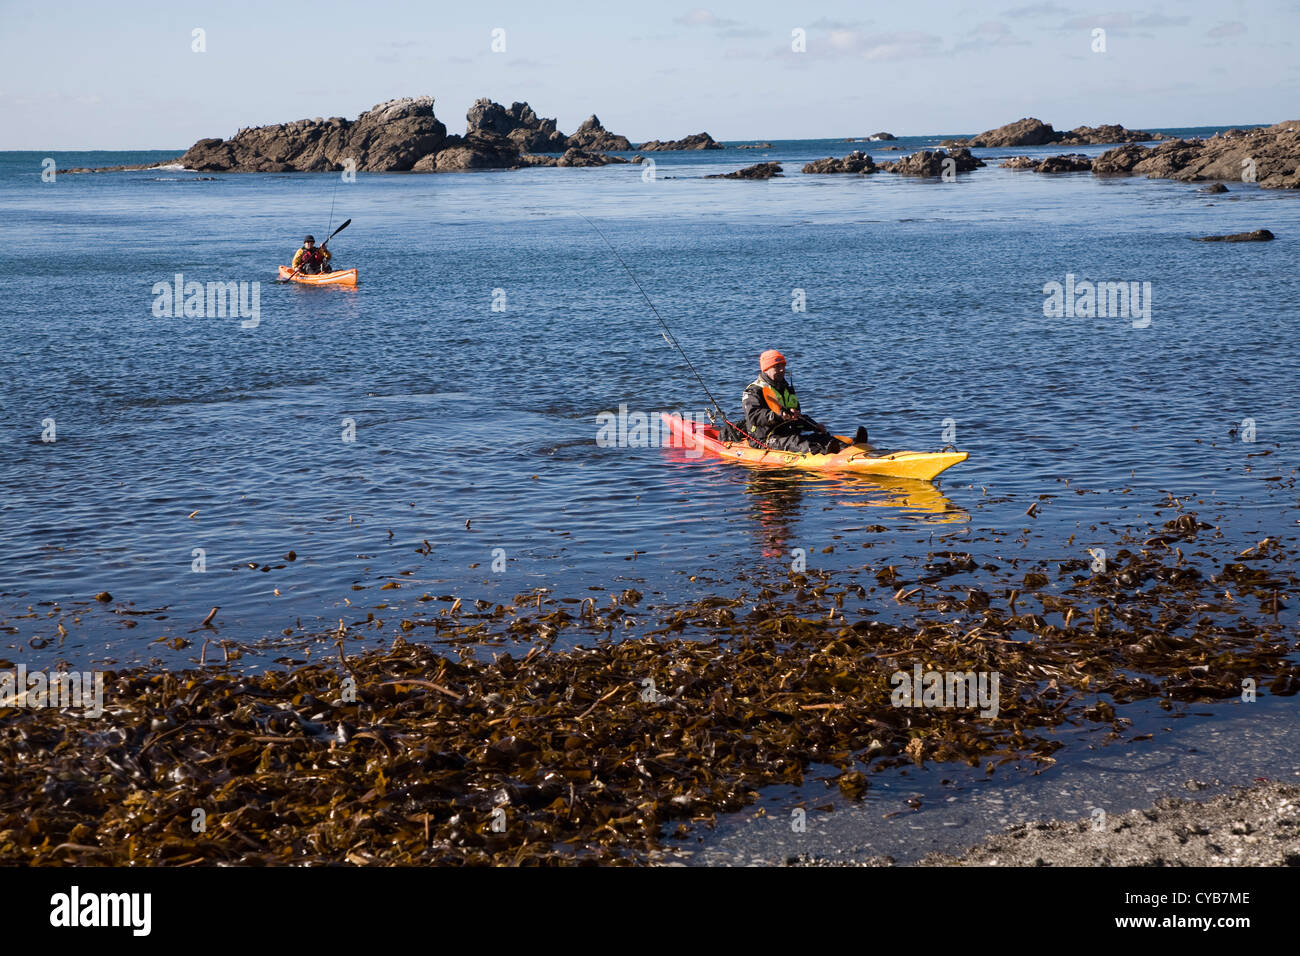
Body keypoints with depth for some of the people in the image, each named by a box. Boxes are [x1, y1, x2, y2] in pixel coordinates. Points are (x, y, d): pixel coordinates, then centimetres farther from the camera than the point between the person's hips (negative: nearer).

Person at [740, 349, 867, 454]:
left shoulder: (787, 389, 27)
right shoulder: (754, 391, -2)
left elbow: (799, 417, 36)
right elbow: (753, 416, -21)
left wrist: (815, 426, 20)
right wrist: (779, 416, -34)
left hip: (791, 432, 8)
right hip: (767, 438, -8)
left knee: (821, 436, -16)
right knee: (794, 441, -37)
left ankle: (846, 447, -41)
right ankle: (819, 451, -67)